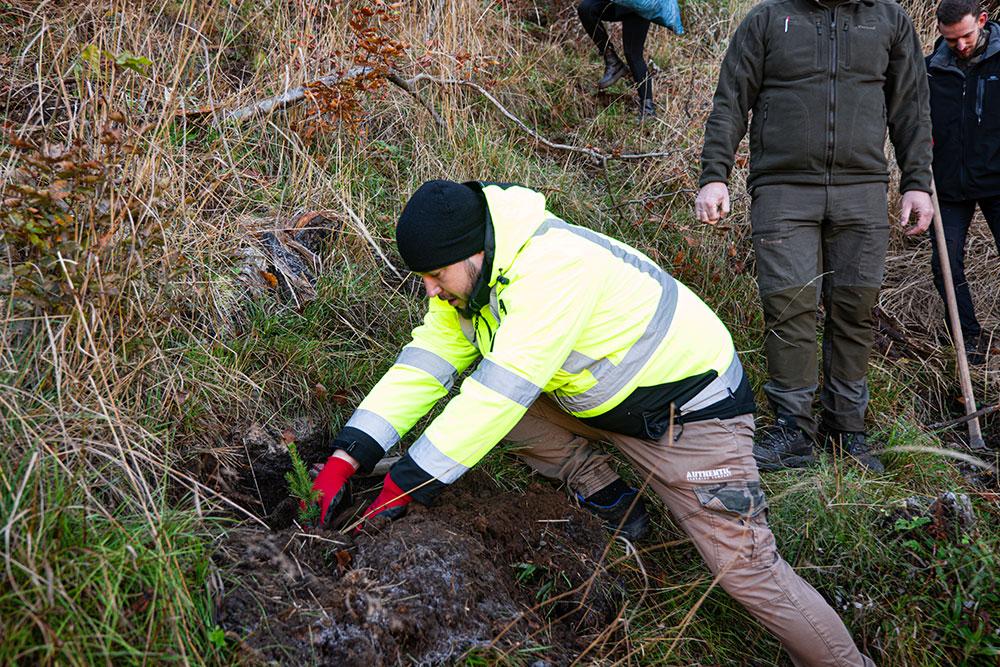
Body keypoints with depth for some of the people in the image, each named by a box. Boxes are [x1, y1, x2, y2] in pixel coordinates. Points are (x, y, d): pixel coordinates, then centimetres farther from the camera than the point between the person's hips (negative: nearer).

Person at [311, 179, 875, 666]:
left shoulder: (554, 263, -32)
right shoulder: (469, 275, -4)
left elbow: (505, 389, -35)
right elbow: (425, 364, -6)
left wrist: (409, 483, -32)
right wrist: (347, 456, -16)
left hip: (691, 409, -8)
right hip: (603, 400, 8)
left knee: (745, 566, -10)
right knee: (478, 395, -4)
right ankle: (605, 498, 8)